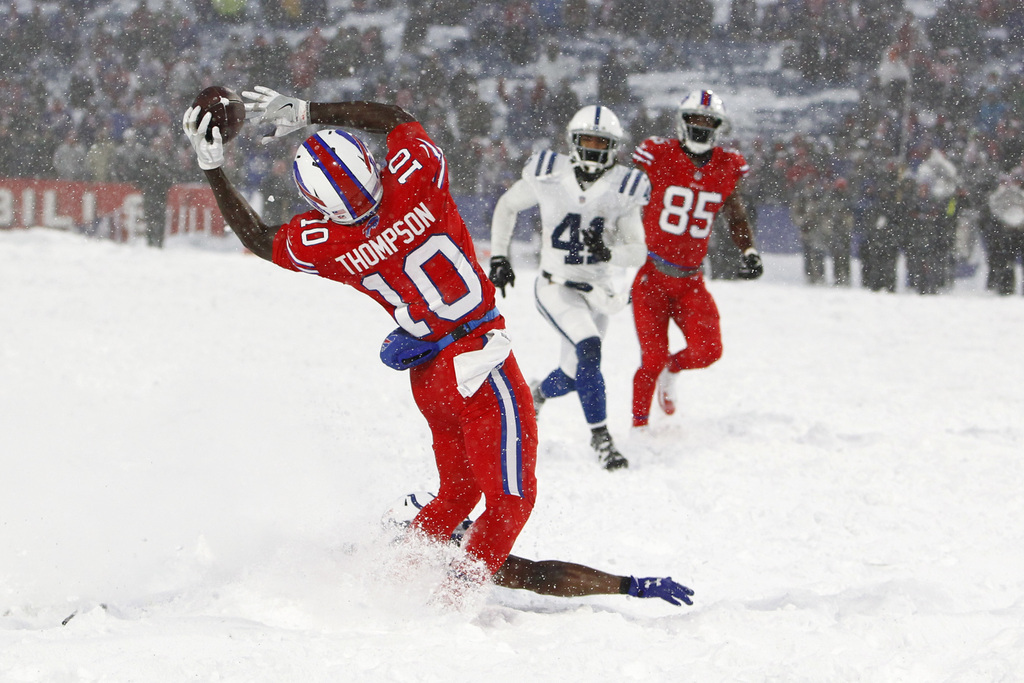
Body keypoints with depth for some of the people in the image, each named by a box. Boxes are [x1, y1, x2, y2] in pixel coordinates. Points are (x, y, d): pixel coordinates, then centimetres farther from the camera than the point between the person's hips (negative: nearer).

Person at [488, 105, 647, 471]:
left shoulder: (623, 188, -8)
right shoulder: (549, 175, -10)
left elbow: (638, 253, -6)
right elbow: (506, 207, 7)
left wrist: (608, 251, -27)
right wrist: (498, 257, 3)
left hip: (598, 290, 3)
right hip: (556, 286, -3)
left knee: (574, 375, 11)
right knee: (588, 348, -26)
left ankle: (536, 394, 46)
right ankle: (600, 437, -18)